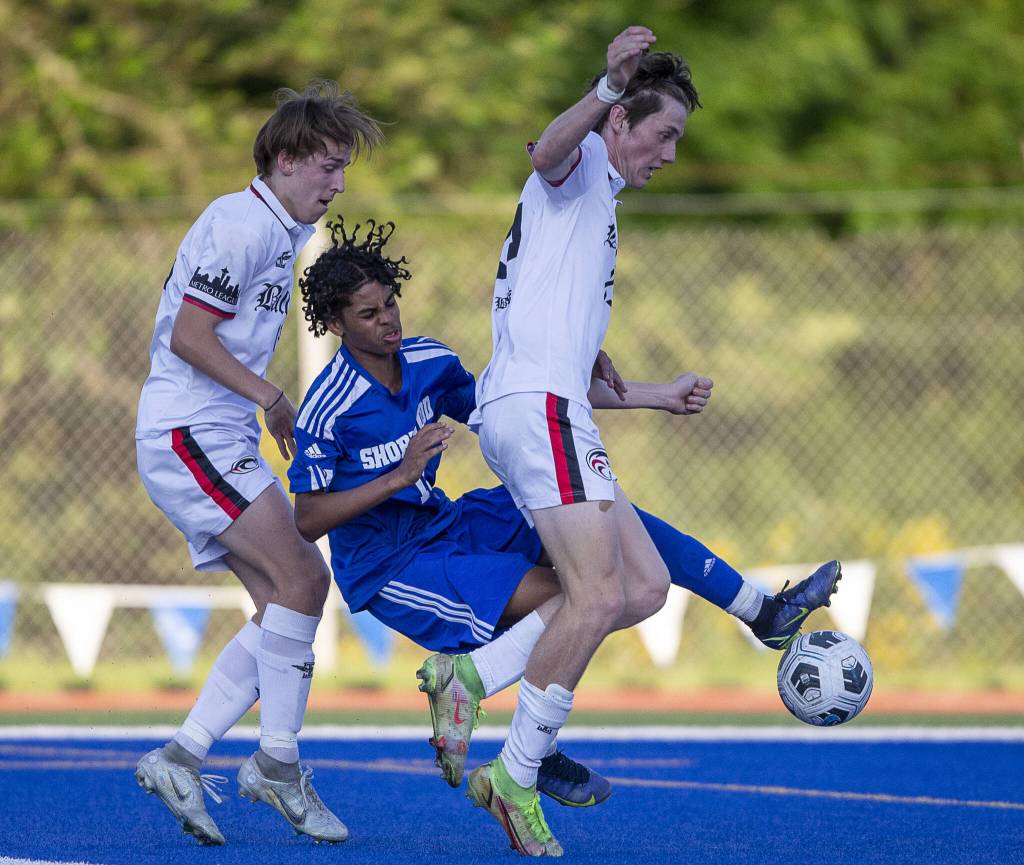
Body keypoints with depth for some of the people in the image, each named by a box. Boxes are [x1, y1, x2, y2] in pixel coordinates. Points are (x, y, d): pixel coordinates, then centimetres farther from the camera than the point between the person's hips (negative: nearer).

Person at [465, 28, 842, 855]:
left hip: (554, 407, 10)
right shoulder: (581, 163, 3)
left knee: (645, 586, 4)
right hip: (534, 403, -10)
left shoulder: (599, 210, 31)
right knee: (598, 595, -19)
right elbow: (548, 151, -27)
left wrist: (656, 396, 39)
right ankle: (515, 778, -17)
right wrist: (609, 86, -43)